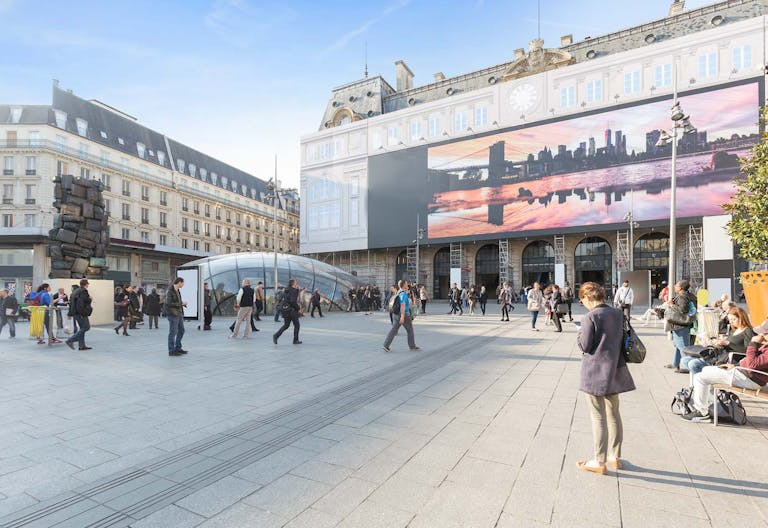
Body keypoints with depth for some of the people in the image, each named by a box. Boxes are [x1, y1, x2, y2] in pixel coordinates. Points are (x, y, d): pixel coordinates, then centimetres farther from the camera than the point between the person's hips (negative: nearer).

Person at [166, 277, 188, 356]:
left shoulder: (177, 290, 13)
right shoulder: (169, 291, -15)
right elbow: (169, 303, -22)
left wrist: (183, 303, 8)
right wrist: (181, 303, -18)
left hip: (179, 314, 10)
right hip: (172, 314, -10)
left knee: (181, 331, 15)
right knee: (173, 332, -3)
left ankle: (178, 348, 27)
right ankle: (171, 351, 5)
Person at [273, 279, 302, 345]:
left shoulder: (286, 290, 12)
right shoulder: (294, 291, -14)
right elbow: (293, 301, -23)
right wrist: (298, 308, -13)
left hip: (285, 309, 8)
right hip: (292, 310, -8)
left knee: (286, 325, 16)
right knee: (297, 325, 6)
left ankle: (276, 335, -1)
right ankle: (295, 340, 10)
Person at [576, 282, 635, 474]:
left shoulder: (590, 317, -18)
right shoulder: (618, 314, 4)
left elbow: (585, 346, -15)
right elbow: (622, 340, 12)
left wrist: (580, 332, 2)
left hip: (595, 373, -7)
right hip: (614, 371, 7)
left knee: (598, 417, 3)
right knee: (614, 414, 18)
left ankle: (599, 462, 13)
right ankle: (615, 457, 31)